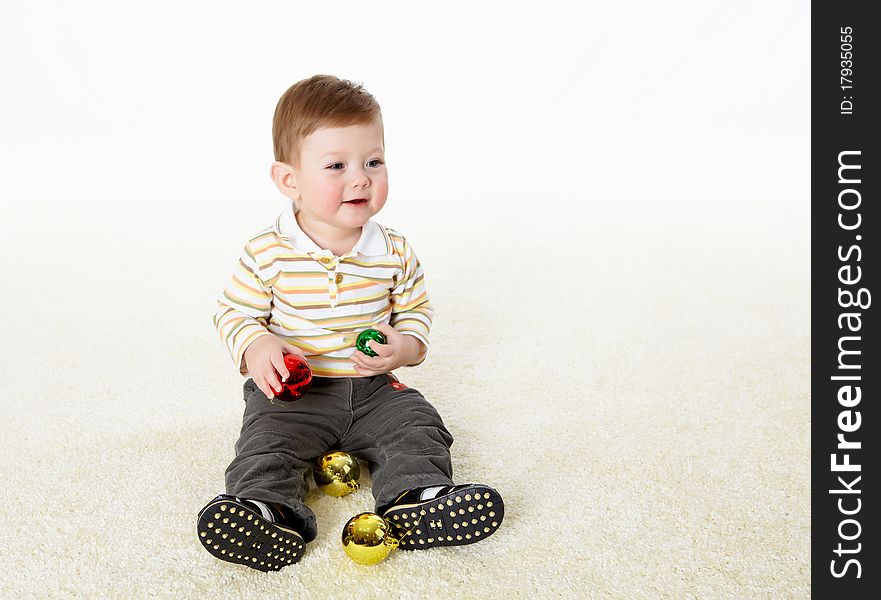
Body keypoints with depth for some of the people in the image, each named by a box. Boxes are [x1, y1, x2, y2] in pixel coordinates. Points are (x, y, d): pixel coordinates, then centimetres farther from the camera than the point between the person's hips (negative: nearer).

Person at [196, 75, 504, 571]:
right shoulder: (267, 254, -10)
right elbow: (235, 313, 0)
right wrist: (255, 347, -22)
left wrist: (406, 346, -12)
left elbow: (416, 310, 10)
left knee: (416, 424, -16)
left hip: (373, 389, 3)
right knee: (267, 439, -23)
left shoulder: (395, 252, -3)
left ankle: (417, 497, -25)